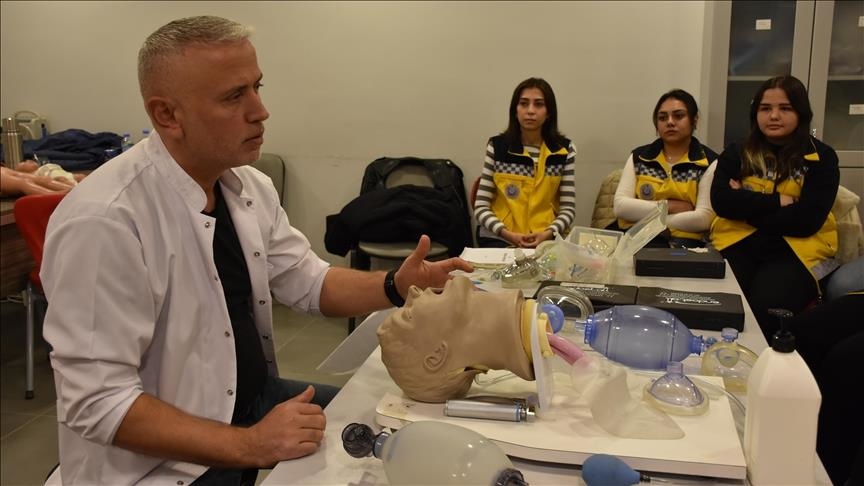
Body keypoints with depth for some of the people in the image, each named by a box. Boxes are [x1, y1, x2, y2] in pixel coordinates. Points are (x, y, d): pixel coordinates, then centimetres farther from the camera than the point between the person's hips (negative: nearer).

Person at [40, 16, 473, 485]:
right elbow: (98, 401, -23)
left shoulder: (249, 187, -2)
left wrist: (396, 286, -9)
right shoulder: (103, 221, -24)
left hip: (254, 396, 7)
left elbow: (308, 283, 8)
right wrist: (246, 445, -27)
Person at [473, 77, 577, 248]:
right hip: (499, 238, -1)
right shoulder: (497, 147, 1)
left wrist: (548, 233, -15)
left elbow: (568, 208, 4)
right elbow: (481, 207, -1)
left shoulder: (564, 150, 3)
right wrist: (507, 234, -16)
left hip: (546, 239, 2)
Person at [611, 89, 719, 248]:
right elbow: (620, 205, 2)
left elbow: (704, 218, -9)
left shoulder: (708, 162, 3)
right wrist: (669, 206, -7)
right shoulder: (638, 157, 13)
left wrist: (642, 216, -8)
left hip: (681, 242, -3)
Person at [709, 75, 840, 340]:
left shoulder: (821, 157, 5)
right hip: (738, 244, 2)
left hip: (796, 250, -2)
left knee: (767, 306, -31)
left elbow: (808, 220, -8)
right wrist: (778, 201, -10)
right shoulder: (736, 153, 13)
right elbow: (721, 202, -4)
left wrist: (747, 206, -6)